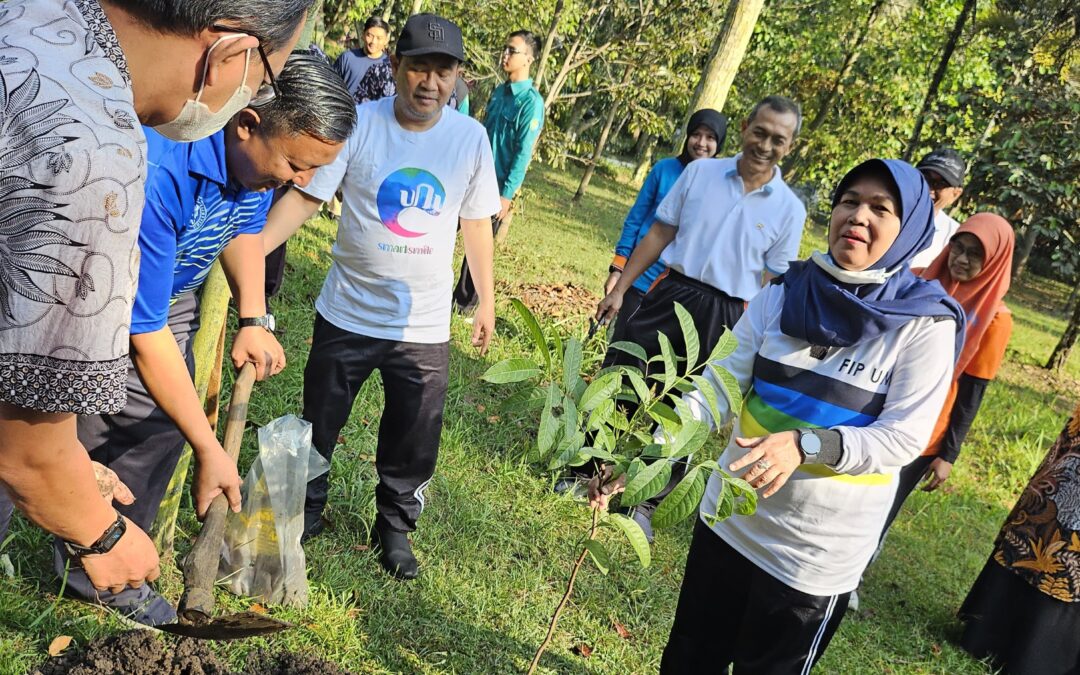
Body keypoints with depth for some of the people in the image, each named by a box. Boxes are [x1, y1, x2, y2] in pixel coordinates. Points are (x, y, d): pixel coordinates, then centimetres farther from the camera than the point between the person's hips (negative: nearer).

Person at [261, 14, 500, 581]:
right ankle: (304, 512, 39)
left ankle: (394, 527, 34)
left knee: (413, 443, 11)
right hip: (347, 314, -1)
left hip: (424, 325, 1)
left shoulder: (470, 137, -4)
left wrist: (486, 299, 9)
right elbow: (305, 196, -13)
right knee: (318, 426, 15)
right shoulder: (359, 123, -10)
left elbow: (476, 222, 6)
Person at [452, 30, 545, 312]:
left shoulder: (531, 101, -15)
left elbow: (523, 153, -17)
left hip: (497, 186, -7)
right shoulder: (498, 91, 8)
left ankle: (464, 304, 20)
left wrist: (506, 194, -19)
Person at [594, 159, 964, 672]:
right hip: (730, 519, 4)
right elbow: (720, 386, -7)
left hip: (816, 554, -3)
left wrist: (806, 444, -33)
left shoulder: (926, 324, -12)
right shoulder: (783, 294, -3)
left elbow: (904, 436, -16)